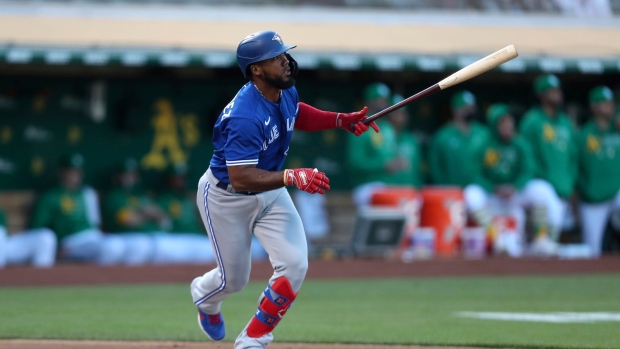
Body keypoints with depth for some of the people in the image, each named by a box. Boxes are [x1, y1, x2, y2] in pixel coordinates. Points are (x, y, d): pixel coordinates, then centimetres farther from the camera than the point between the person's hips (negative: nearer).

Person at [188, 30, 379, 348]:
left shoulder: (285, 90, -10)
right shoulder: (245, 116, -36)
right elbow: (240, 178, -41)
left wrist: (341, 120, 2)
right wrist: (292, 177, -51)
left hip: (270, 192, 7)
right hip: (226, 197, -7)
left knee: (294, 265, -11)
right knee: (235, 279, 10)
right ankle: (204, 295, 51)